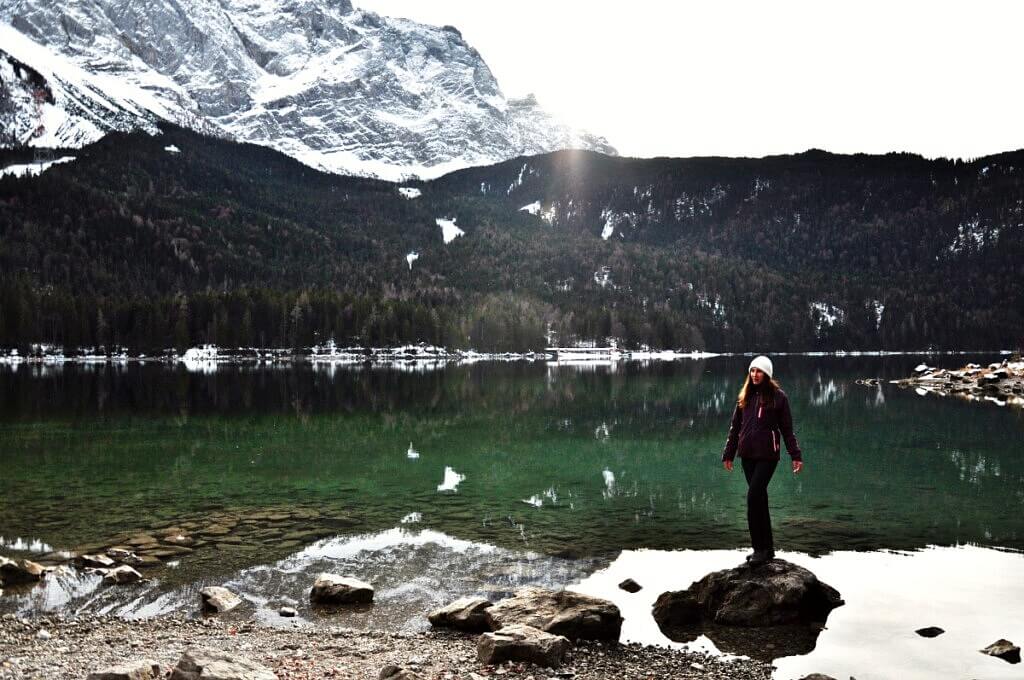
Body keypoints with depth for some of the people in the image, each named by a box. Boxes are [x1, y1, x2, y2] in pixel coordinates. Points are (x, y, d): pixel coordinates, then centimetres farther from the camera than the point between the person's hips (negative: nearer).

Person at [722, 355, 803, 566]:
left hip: (767, 455, -5)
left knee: (754, 497, -15)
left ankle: (761, 548, -7)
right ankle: (766, 547, 18)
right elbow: (735, 427, 15)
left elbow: (787, 429, 0)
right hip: (747, 455, 5)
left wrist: (796, 455, -3)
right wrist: (728, 454, 14)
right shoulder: (745, 396, 11)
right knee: (759, 499, 10)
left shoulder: (778, 396, -2)